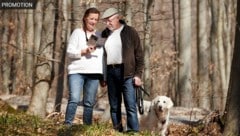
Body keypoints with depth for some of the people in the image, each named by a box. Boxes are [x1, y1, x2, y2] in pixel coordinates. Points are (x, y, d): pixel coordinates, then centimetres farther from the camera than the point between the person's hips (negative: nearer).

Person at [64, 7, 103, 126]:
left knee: (89, 103, 4)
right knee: (74, 99, -17)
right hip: (77, 71, -4)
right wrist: (84, 51, -17)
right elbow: (69, 52, -1)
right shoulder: (77, 32, 6)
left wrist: (103, 76, 14)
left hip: (94, 73, 4)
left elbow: (102, 55, 20)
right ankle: (67, 125, -18)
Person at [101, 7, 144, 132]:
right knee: (114, 106, 5)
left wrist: (138, 74, -9)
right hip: (110, 72, 5)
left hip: (126, 72, -5)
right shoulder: (105, 34, 13)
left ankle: (133, 131, -14)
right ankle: (117, 131, 9)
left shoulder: (130, 32, 0)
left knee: (130, 104, -11)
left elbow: (139, 54, -1)